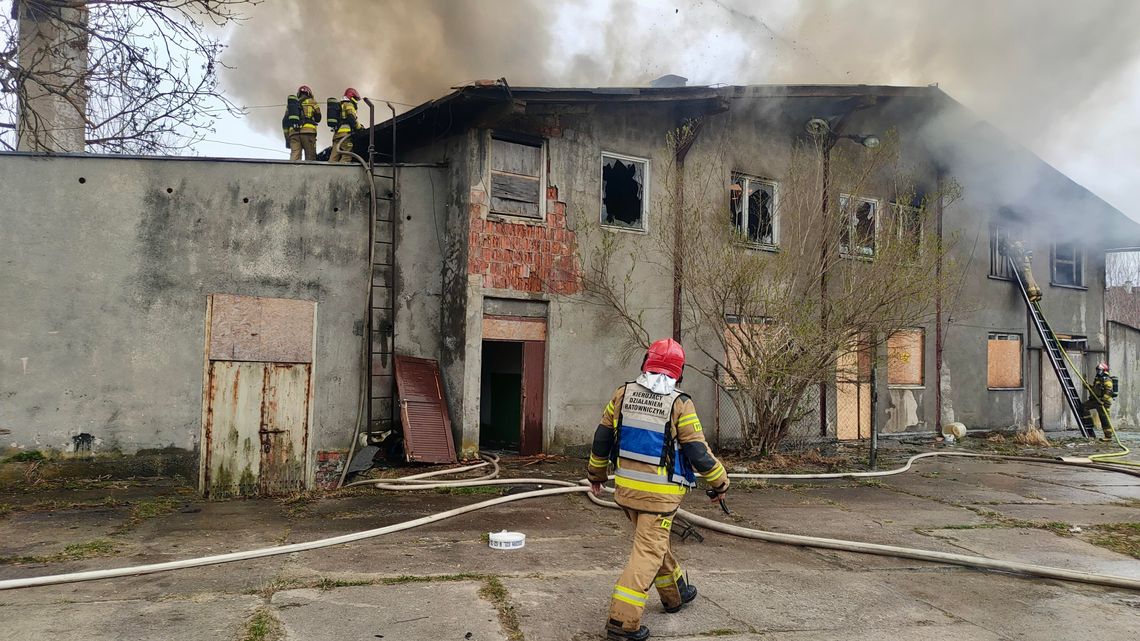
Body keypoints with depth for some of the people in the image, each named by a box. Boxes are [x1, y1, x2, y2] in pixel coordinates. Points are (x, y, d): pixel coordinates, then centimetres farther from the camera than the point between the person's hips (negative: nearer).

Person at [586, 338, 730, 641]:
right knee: (648, 552, 1)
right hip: (660, 492, -5)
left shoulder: (623, 394, 0)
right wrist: (720, 482, 5)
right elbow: (698, 453, -11)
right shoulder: (680, 405, -13)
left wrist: (596, 474, 22)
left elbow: (602, 438, 8)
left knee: (654, 541, 23)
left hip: (626, 487, 6)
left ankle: (675, 593, 43)